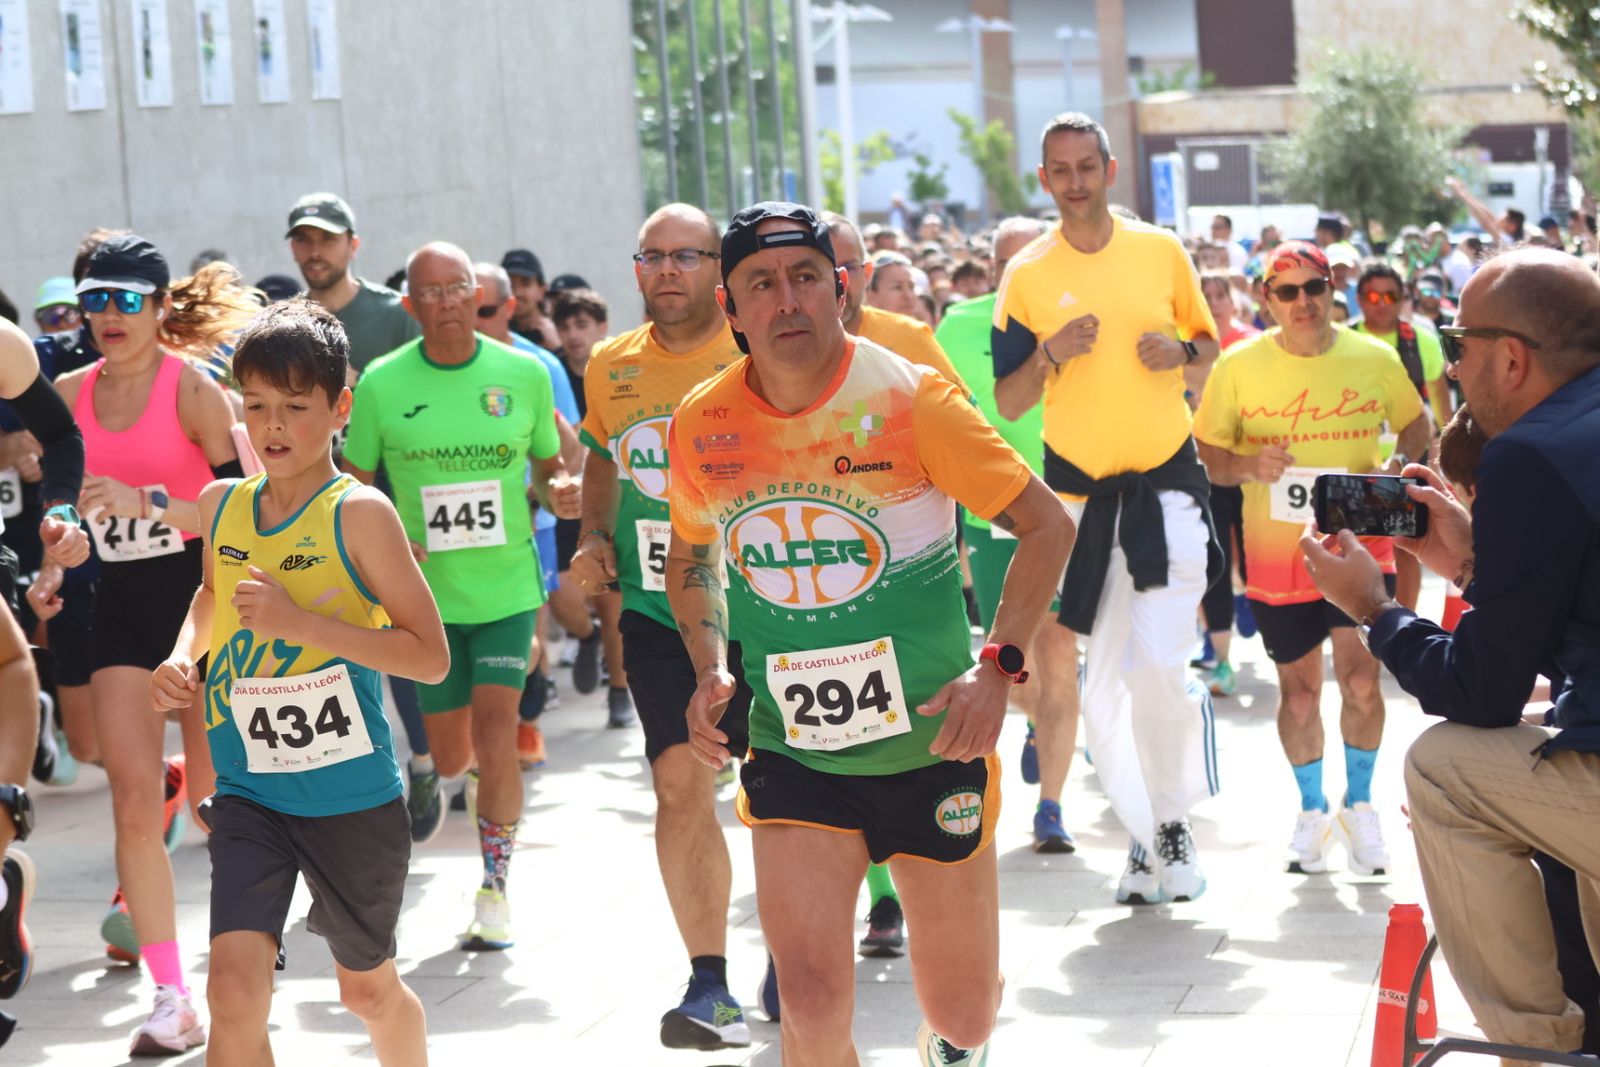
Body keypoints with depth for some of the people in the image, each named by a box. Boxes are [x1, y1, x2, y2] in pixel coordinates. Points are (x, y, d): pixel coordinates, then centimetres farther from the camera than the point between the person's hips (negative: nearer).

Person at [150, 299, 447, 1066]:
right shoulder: (218, 505, 3)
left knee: (368, 990, 17)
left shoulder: (359, 513, -12)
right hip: (249, 794, 3)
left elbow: (430, 656, -16)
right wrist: (183, 656, 5)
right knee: (234, 989, -15)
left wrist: (301, 621, -24)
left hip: (353, 796, -3)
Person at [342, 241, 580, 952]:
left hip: (508, 584, -1)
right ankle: (484, 777, 47)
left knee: (496, 728, -13)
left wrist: (558, 493, -11)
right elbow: (356, 487, 5)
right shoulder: (381, 385, -4)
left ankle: (495, 887, 1)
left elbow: (548, 468, 11)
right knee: (449, 755, 9)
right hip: (425, 593, 1)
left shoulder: (524, 374, -2)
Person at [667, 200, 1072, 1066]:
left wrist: (997, 667, -17)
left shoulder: (909, 398, -13)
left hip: (930, 748, -1)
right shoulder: (702, 424, -4)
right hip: (792, 759, 1)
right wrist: (709, 672, 0)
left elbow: (1047, 525, -6)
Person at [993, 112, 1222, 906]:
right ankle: (1141, 835, 19)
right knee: (1101, 681, 4)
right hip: (1079, 488, 1)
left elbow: (1208, 345, 13)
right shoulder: (1026, 275, -1)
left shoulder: (1162, 251, 1)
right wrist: (1050, 354, -18)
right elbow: (1007, 402, 1)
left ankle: (1173, 820, 5)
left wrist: (1181, 350, -9)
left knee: (1158, 663, -14)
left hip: (1166, 478, -1)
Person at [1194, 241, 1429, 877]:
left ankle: (1359, 805, 13)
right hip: (1277, 553, 0)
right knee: (1298, 689, 10)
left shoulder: (1375, 359, -2)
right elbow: (1202, 452, -1)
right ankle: (1312, 809, 31)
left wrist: (1398, 472, -9)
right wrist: (1245, 467, -22)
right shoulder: (1238, 367, -5)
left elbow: (1416, 425, 11)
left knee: (1360, 676, -9)